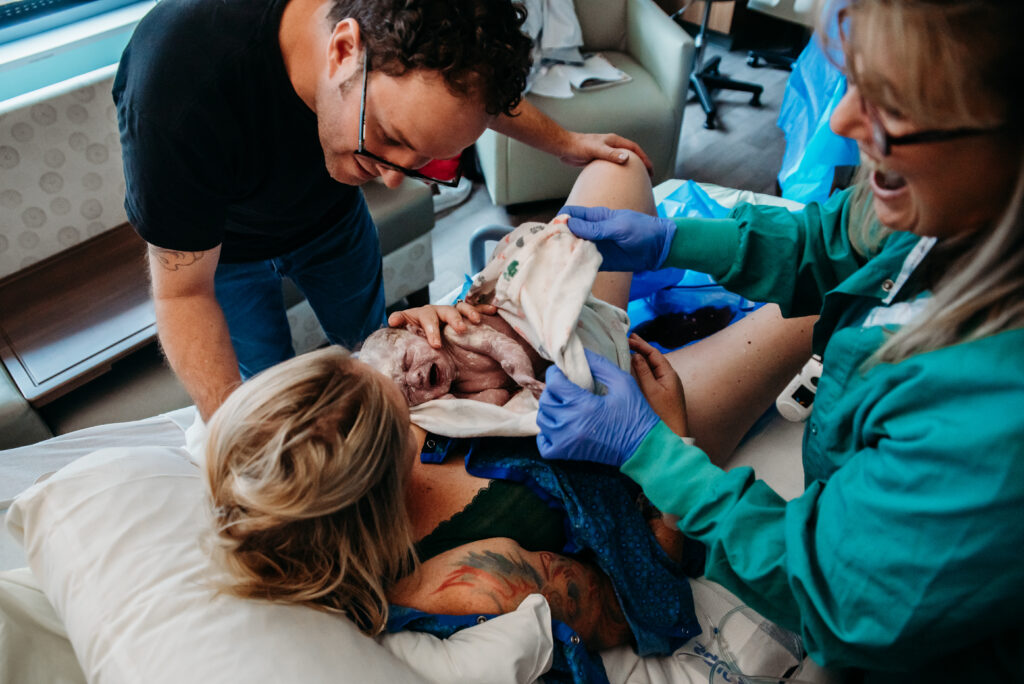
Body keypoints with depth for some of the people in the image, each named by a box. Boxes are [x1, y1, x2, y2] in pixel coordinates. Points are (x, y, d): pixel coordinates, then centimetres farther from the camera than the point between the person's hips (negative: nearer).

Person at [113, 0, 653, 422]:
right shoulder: (179, 90, -46)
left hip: (329, 212, 4)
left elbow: (477, 79, -5)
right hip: (220, 242, -3)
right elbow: (183, 291, -33)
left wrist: (564, 143, -1)